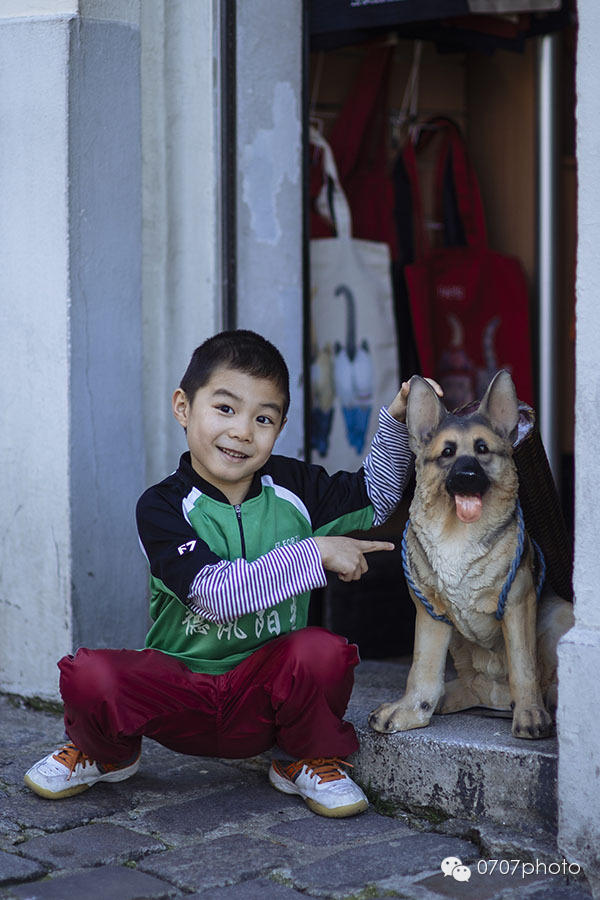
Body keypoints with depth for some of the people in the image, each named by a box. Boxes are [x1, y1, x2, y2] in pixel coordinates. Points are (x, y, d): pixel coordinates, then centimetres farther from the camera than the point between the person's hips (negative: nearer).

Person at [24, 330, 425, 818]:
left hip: (266, 687, 2)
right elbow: (216, 594, -26)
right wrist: (316, 554, -25)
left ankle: (310, 763, 1)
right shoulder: (163, 507, -12)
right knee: (90, 675, -29)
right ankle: (106, 754, 9)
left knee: (323, 651, -31)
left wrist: (398, 421, 2)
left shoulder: (292, 486, 0)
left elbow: (375, 497, 18)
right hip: (178, 694, -1)